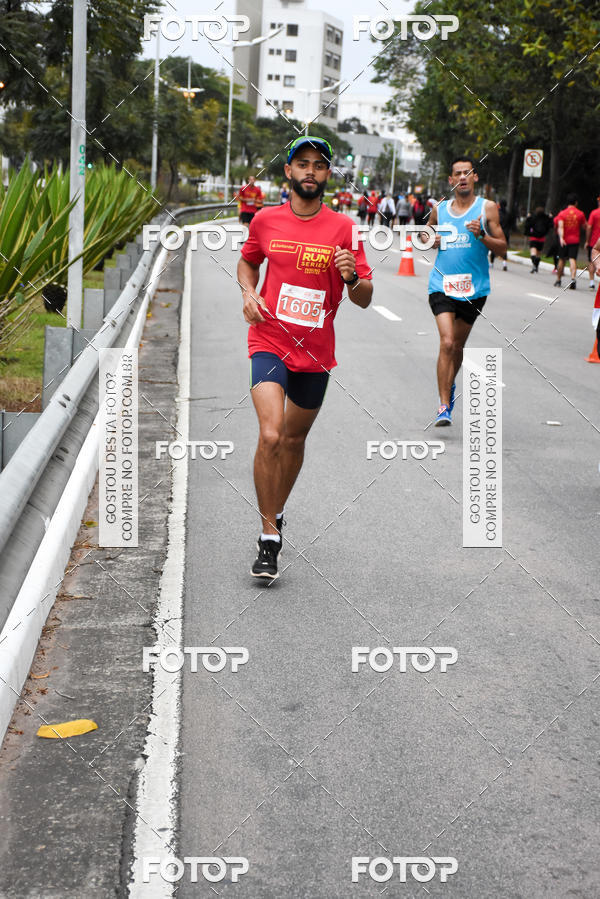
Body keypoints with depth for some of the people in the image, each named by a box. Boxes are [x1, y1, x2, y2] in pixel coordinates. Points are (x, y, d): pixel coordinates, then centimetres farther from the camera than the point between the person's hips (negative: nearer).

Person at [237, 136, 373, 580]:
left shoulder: (343, 228, -1)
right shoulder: (266, 221, 2)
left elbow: (365, 299, 0)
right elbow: (247, 261, 21)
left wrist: (352, 277, -22)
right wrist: (249, 293, 1)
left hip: (316, 350, 2)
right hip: (269, 343, -2)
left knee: (294, 440, 16)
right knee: (270, 435, -19)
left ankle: (276, 512, 41)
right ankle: (269, 536, -11)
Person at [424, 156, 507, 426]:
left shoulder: (487, 208, 1)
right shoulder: (440, 209, 7)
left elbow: (502, 248, -1)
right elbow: (426, 235, 25)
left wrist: (481, 235, -19)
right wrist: (432, 240, 2)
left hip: (474, 288, 0)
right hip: (442, 285, 0)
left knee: (458, 345, 13)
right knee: (447, 343, -16)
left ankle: (450, 384, 42)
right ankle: (444, 405, -12)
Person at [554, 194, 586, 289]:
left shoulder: (562, 213, -3)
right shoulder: (580, 214, -1)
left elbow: (560, 226, -15)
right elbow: (584, 226, 6)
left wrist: (561, 237, -24)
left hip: (564, 241, 1)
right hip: (575, 240, -1)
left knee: (562, 259, 13)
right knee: (572, 259, -7)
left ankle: (558, 280, 21)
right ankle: (573, 278, -28)